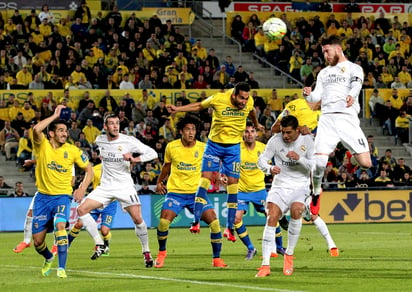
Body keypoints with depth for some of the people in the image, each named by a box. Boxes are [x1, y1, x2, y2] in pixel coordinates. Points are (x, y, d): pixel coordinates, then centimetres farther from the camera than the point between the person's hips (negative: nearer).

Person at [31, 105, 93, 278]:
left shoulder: (72, 150, -3)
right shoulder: (42, 145, -6)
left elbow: (89, 169, 7)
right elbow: (36, 129, -28)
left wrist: (83, 188, -9)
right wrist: (55, 115, -19)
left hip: (62, 196, -1)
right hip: (43, 196, 1)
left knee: (60, 225, -30)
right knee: (37, 240, 4)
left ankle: (61, 268, -28)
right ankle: (48, 258, 39)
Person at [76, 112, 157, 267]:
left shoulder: (129, 141, -11)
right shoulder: (99, 140, 2)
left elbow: (152, 153, -13)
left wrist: (134, 159, -27)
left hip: (125, 186, -4)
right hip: (105, 186, 4)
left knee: (137, 218, -14)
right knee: (81, 209, -12)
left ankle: (146, 252, 6)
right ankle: (100, 245, -5)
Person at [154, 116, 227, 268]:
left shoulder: (203, 148, -4)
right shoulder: (171, 147, -1)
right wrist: (159, 182, 20)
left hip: (197, 192, 0)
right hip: (175, 191, 0)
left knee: (214, 222, -14)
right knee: (163, 222, -18)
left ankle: (216, 259, 2)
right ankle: (161, 252, 11)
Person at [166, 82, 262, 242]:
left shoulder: (249, 102, -8)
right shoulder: (218, 99, -17)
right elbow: (200, 105, 3)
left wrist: (256, 124, 37)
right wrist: (178, 109, -1)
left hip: (233, 147, 2)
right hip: (214, 144, -2)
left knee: (233, 184, -2)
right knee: (205, 178, -13)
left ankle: (229, 228, 5)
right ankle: (196, 221, -11)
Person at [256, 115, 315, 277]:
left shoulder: (307, 140, -4)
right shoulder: (275, 140, -3)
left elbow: (315, 166, -6)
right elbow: (262, 160, -2)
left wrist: (299, 159, -24)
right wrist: (270, 168, -24)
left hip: (301, 186, -1)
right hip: (280, 185, 1)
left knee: (296, 210, -30)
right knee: (271, 218, -17)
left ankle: (289, 255, -9)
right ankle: (265, 265, -16)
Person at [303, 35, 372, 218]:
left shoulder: (354, 68, 8)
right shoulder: (324, 73, 25)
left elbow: (356, 85, -13)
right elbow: (316, 97, 17)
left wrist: (351, 96, -36)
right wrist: (309, 95, -7)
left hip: (347, 119, -3)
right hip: (327, 119, 3)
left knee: (365, 163, -11)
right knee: (319, 161, -15)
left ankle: (352, 155, 25)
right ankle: (316, 192, 11)